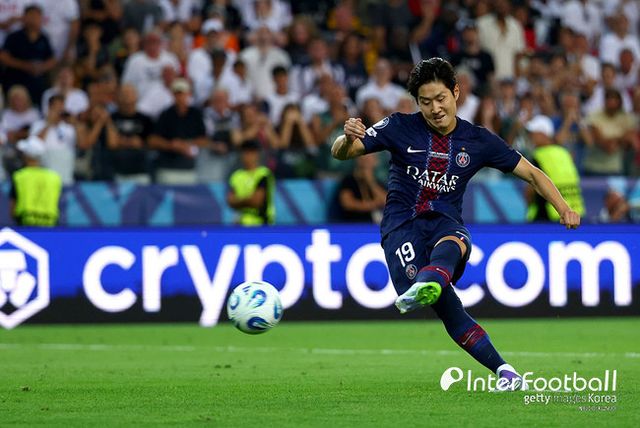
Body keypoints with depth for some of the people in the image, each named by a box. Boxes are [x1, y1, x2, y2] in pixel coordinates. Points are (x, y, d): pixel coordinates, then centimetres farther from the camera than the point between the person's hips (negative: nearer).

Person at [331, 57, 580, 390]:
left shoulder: (478, 141, 8)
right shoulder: (401, 128, 3)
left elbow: (531, 173, 13)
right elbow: (340, 153, 1)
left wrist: (563, 208, -3)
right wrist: (348, 138, -24)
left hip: (445, 224, 1)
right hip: (401, 224, -1)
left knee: (449, 246, -40)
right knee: (444, 305, -29)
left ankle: (423, 288, -74)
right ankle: (502, 369, -27)